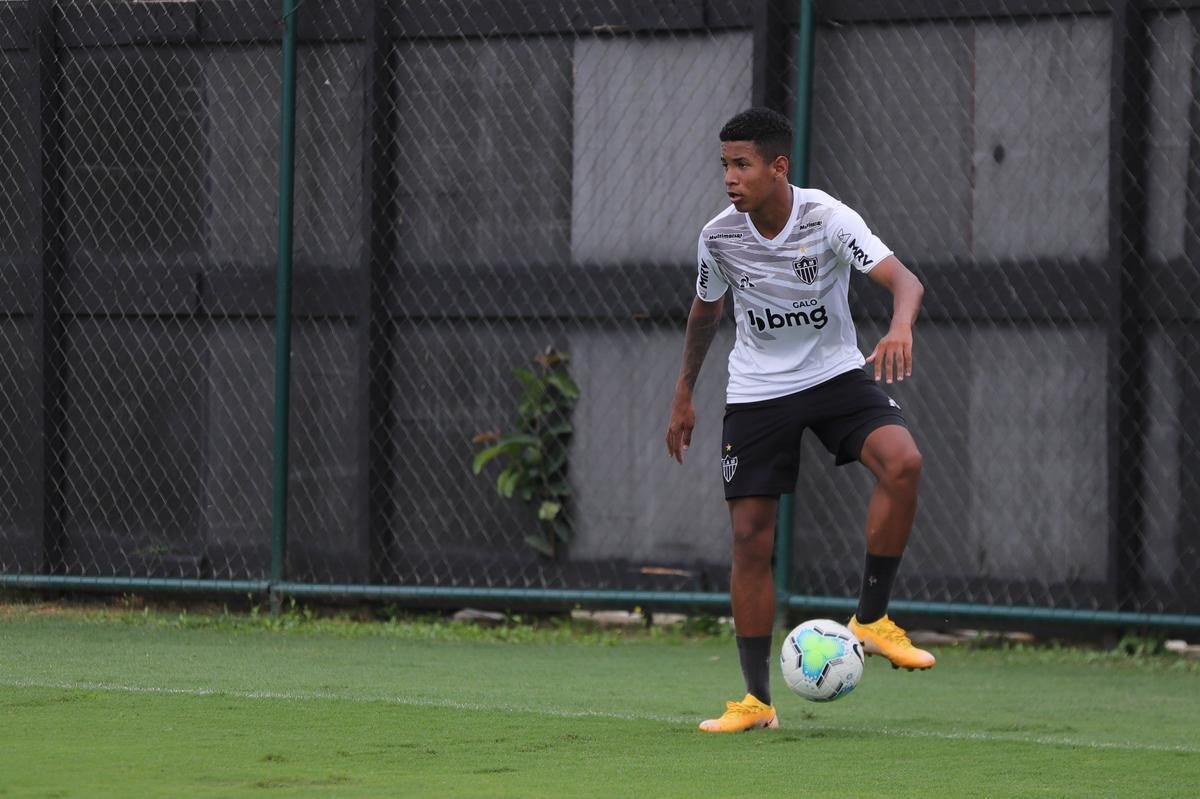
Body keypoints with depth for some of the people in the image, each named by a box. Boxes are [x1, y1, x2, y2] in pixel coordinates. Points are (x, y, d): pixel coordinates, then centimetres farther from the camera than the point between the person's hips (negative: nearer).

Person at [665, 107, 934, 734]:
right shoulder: (719, 236, -9)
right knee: (751, 539, -3)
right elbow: (705, 312, 11)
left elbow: (902, 280, -32)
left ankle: (872, 619, -14)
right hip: (756, 393, 2)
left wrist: (900, 328, -53)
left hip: (836, 375, -2)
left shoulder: (827, 218, -20)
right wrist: (683, 395, 17)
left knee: (902, 462, -30)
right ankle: (757, 699, 8)